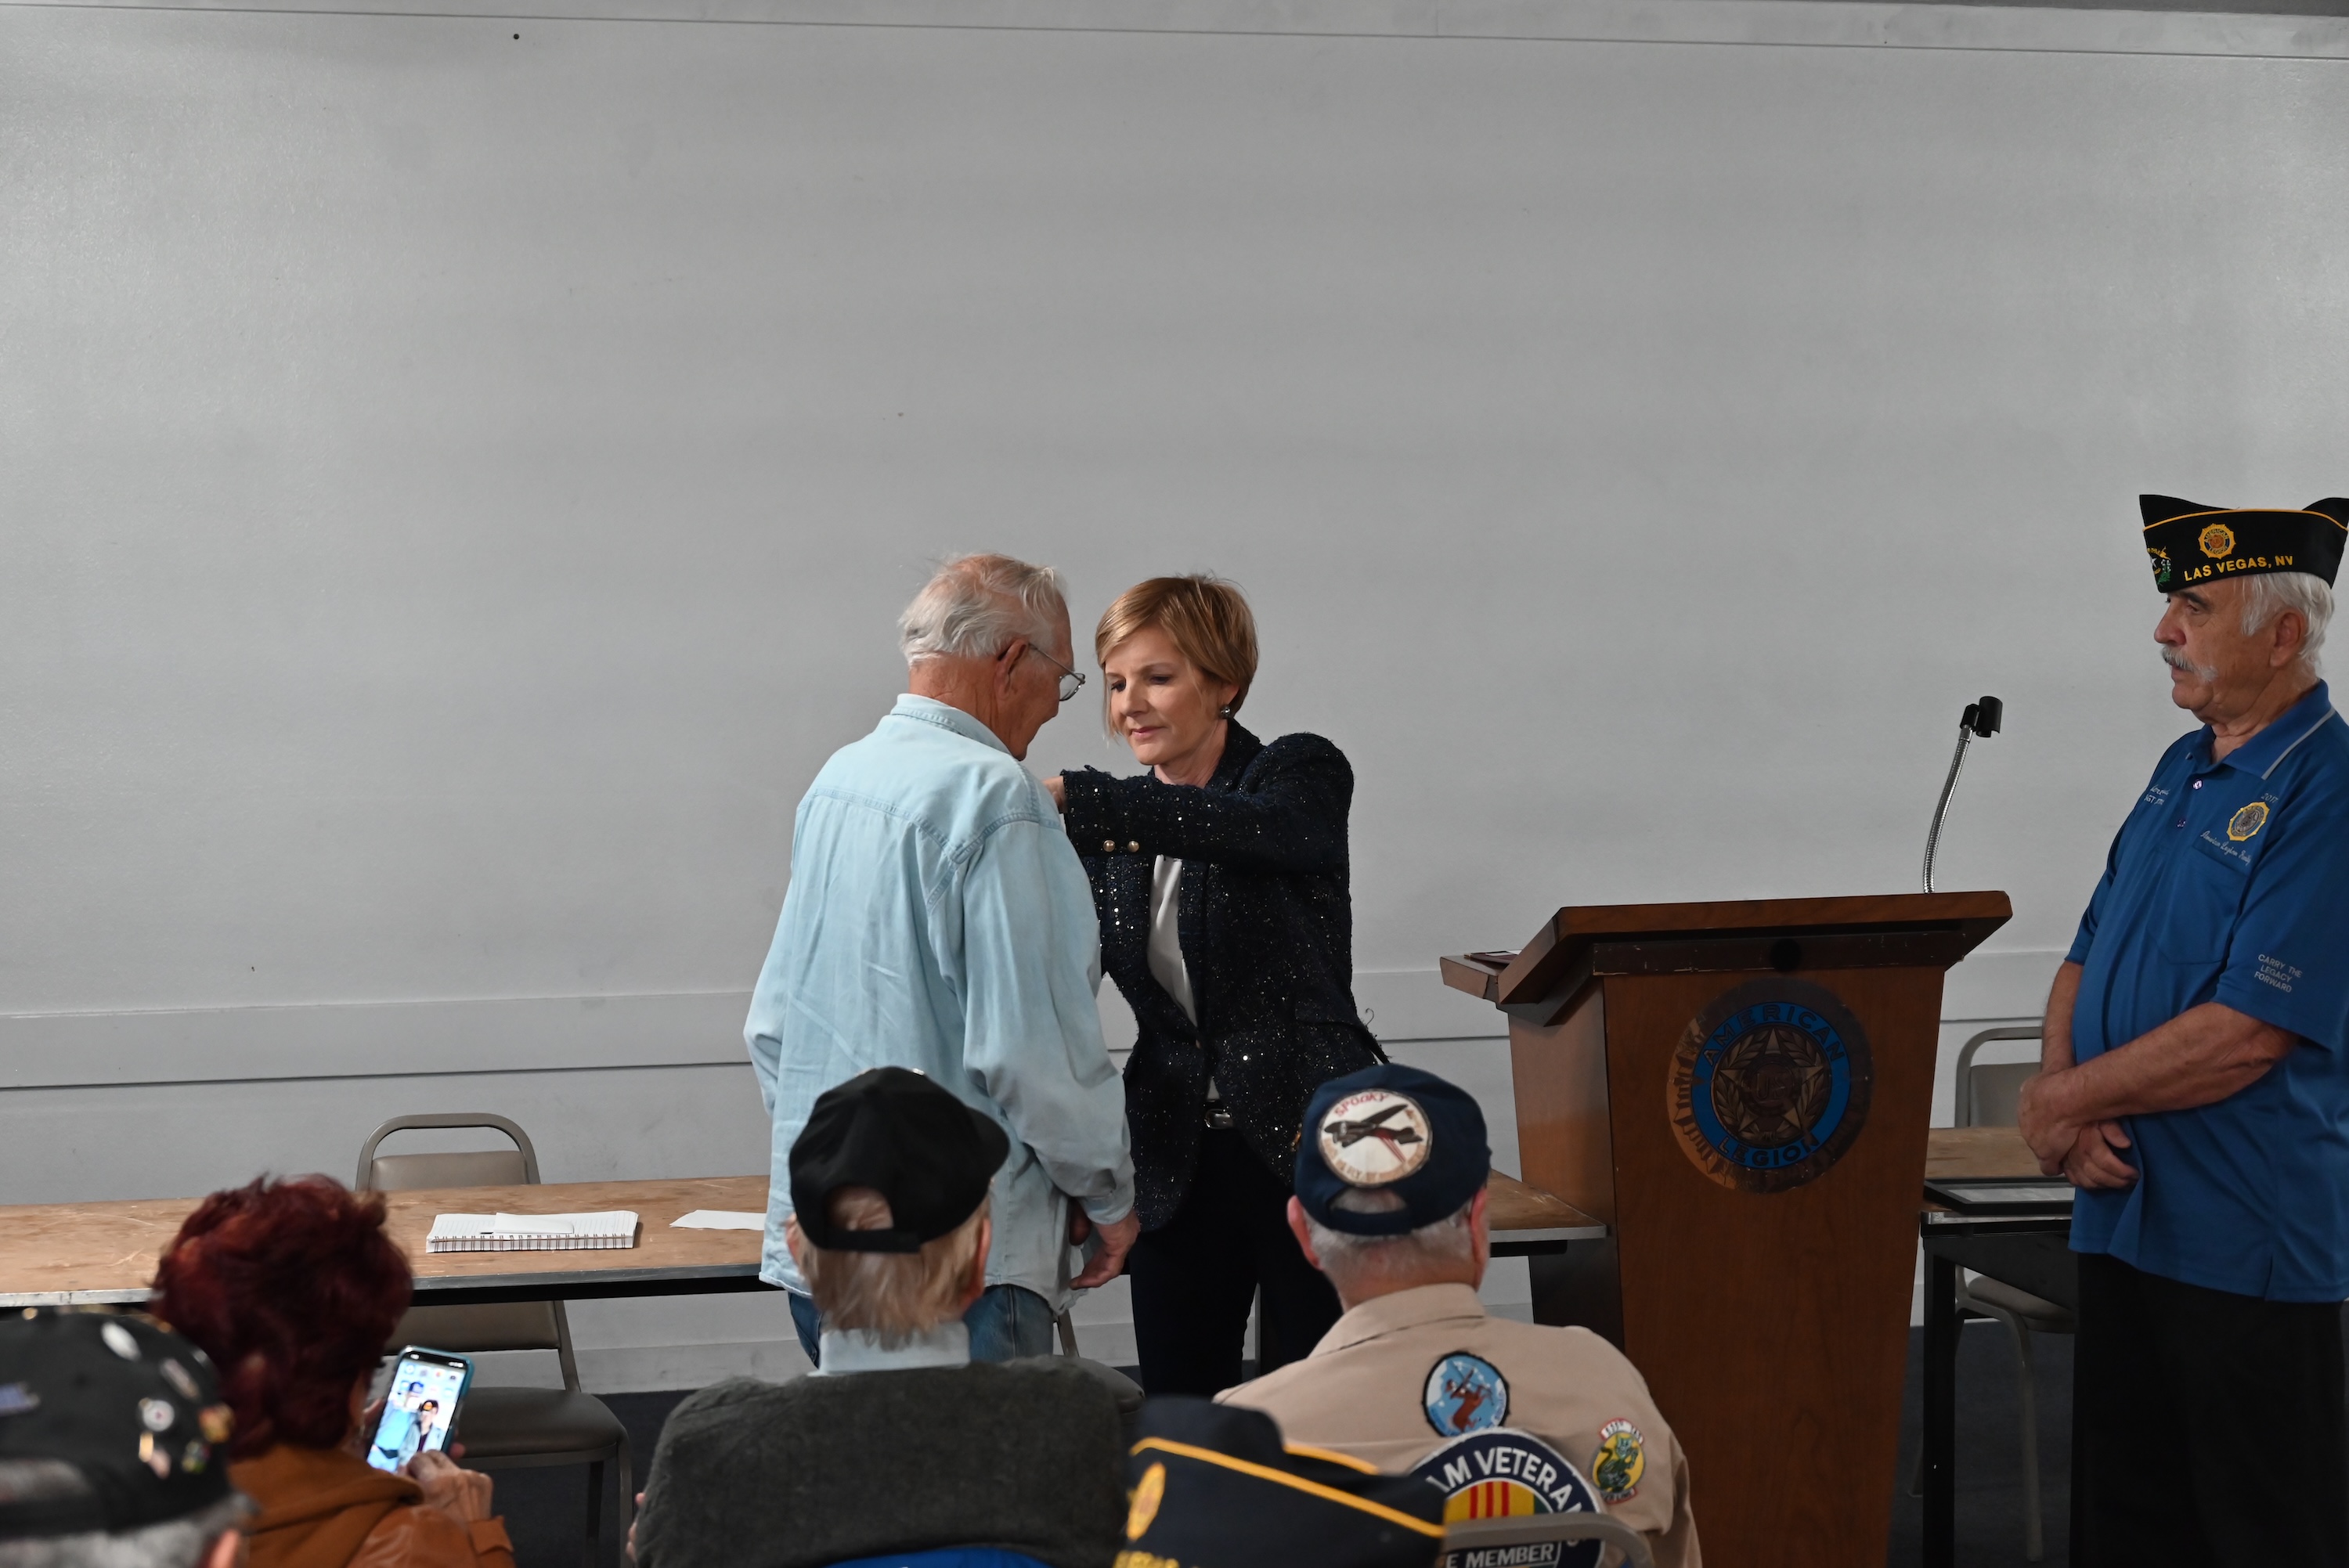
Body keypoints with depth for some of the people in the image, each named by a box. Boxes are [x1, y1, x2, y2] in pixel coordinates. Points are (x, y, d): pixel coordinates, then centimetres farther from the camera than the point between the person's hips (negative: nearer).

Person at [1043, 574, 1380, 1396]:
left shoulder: (1303, 773, -4)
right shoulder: (1109, 832, 10)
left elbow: (1252, 827, -28)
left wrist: (1072, 797, -35)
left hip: (1308, 1142, -4)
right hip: (1179, 1157, 4)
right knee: (1176, 1401, 5)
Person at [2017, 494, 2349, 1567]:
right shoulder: (2184, 767, 11)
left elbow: (2249, 1033, -22)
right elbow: (2087, 959, 14)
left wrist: (2062, 1101, -13)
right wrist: (2064, 1098, -4)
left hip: (2249, 1245, -8)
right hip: (2127, 1207, 8)